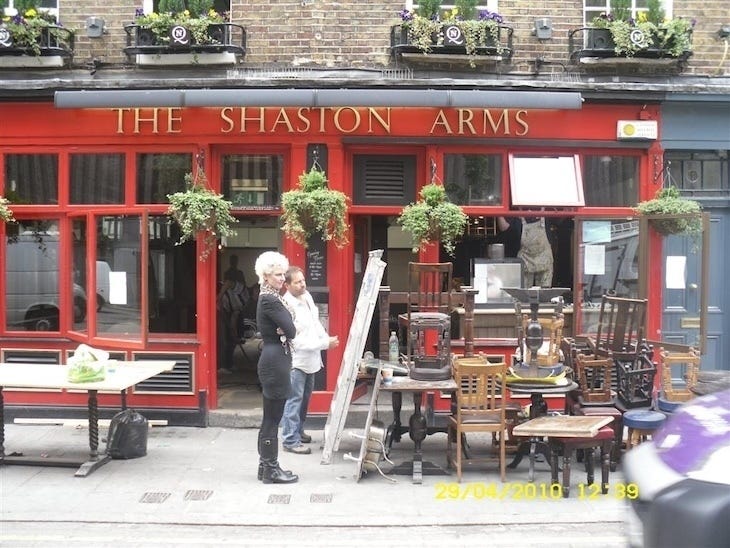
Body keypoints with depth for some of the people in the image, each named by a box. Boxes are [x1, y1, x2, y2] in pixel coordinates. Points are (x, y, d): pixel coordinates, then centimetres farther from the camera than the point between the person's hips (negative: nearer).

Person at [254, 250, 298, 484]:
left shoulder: (270, 298, 15)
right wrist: (286, 328, 1)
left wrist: (284, 328, -8)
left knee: (270, 418, 15)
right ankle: (271, 470, 6)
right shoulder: (270, 300, -16)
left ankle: (266, 465, 23)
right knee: (272, 418, -2)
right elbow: (291, 329, -19)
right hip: (275, 361, -10)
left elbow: (287, 328, 12)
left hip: (273, 359, 10)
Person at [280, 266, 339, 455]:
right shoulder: (287, 307, -23)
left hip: (310, 359, 9)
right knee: (294, 400, -3)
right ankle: (290, 440, 5)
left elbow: (316, 321, 15)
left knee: (305, 398, 19)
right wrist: (325, 344, -22)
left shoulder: (307, 296, 3)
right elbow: (297, 340, -24)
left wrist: (326, 338, -3)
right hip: (296, 360, -9)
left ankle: (298, 431, 34)